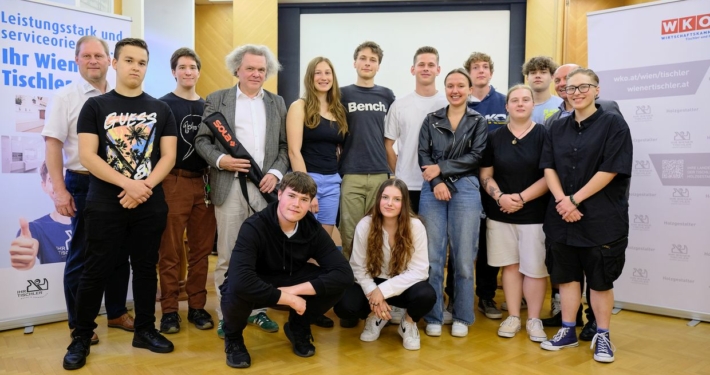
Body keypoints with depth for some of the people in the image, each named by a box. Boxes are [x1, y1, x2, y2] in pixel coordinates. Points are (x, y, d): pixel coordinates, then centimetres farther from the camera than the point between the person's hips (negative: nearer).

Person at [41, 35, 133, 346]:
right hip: (84, 184, -4)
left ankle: (116, 312, 27)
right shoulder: (65, 97, -3)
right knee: (81, 255, 5)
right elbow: (53, 145, -7)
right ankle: (78, 323, 18)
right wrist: (59, 190, -14)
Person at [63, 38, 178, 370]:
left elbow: (168, 156, 2)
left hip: (150, 204, 2)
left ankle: (145, 330, 23)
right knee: (96, 270, 3)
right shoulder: (96, 106, 2)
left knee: (145, 268, 10)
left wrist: (145, 186, -13)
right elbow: (87, 156, -8)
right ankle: (81, 337, 17)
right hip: (105, 204, -2)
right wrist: (128, 183, -17)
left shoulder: (160, 110, 8)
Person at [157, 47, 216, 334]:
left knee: (202, 249, 7)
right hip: (174, 182, -4)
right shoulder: (163, 105, 2)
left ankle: (197, 306, 16)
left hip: (203, 183, 4)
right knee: (170, 251, 1)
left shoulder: (207, 106, 15)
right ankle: (169, 309, 10)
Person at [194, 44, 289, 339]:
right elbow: (201, 140, 4)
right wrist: (219, 159, -13)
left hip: (265, 185, 2)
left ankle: (257, 309, 20)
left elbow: (285, 146, 11)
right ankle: (226, 315, 13)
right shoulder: (217, 100, 8)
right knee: (227, 255, 2)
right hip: (230, 186, -2)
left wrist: (276, 172, -5)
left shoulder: (277, 103, 14)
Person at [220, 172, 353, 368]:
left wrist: (294, 290, -32)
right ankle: (233, 338, -2)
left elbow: (344, 273, -23)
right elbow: (240, 281, -43)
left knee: (337, 283, -21)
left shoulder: (313, 229, -15)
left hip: (291, 284, 4)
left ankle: (298, 327, 9)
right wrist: (289, 299, -34)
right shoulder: (254, 227, -29)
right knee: (237, 291, -38)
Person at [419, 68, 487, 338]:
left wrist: (442, 168, -10)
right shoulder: (431, 120, 12)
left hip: (465, 190, -1)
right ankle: (433, 316, 13)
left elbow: (476, 156, -3)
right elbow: (423, 154, 3)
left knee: (463, 256, 2)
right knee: (433, 256, 2)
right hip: (433, 191, 1)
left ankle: (462, 317, 15)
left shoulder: (478, 122, 9)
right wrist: (437, 183, -12)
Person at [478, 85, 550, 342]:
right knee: (510, 265, 9)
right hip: (500, 213, 3)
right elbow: (485, 174, 6)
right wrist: (500, 197, -12)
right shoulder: (495, 137, 7)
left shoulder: (543, 134, -1)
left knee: (535, 268, 1)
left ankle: (534, 319, 15)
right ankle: (513, 317, 20)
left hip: (534, 214, -2)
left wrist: (522, 198, -15)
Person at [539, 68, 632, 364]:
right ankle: (568, 331, 24)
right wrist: (561, 200, -13)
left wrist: (575, 200, -15)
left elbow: (610, 170, -12)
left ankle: (602, 336, 20)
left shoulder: (613, 124, -4)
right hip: (562, 216, 4)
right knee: (567, 275, 11)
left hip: (602, 218, -4)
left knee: (600, 279, 5)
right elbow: (548, 167, 3)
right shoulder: (558, 128, 10)